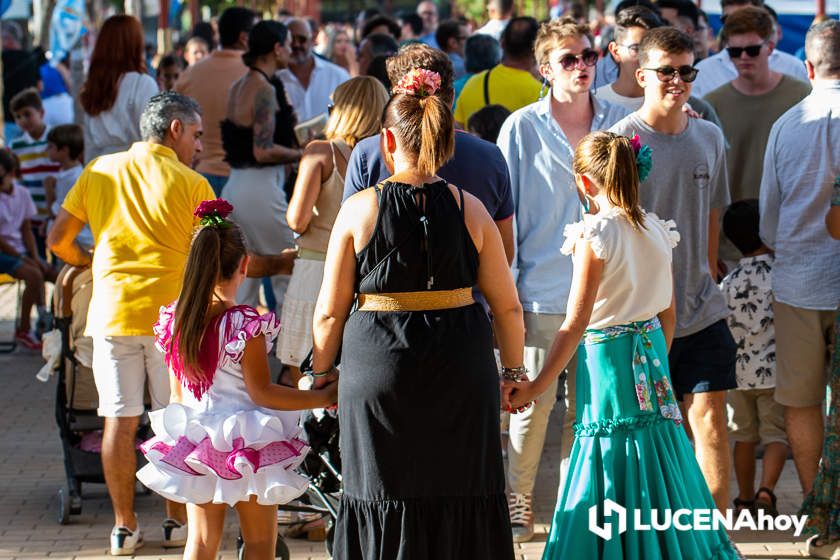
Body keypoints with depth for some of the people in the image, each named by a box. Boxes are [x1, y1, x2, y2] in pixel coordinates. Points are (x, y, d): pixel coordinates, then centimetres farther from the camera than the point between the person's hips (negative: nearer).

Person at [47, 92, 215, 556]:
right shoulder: (191, 184, -3)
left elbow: (58, 240, 9)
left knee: (120, 421, 6)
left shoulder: (99, 172, 7)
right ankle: (177, 521, 15)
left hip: (112, 311, 2)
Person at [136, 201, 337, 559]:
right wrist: (323, 398, -9)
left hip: (194, 445, 5)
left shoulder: (175, 320, -1)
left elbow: (177, 394, 8)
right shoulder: (246, 324, -18)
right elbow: (262, 392, -16)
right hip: (247, 447, -5)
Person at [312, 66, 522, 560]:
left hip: (380, 369, -1)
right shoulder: (470, 209, -2)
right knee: (461, 496, 10)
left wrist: (321, 373, 14)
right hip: (462, 369, 1)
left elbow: (330, 313, -1)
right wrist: (514, 372, 15)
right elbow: (508, 306, 1)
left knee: (387, 505, 7)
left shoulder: (359, 210, -5)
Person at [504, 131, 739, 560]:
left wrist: (538, 386, -13)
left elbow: (575, 324, -17)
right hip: (651, 354, 7)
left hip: (607, 359, -7)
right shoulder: (656, 230, 4)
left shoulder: (595, 235, -15)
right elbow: (669, 315, 11)